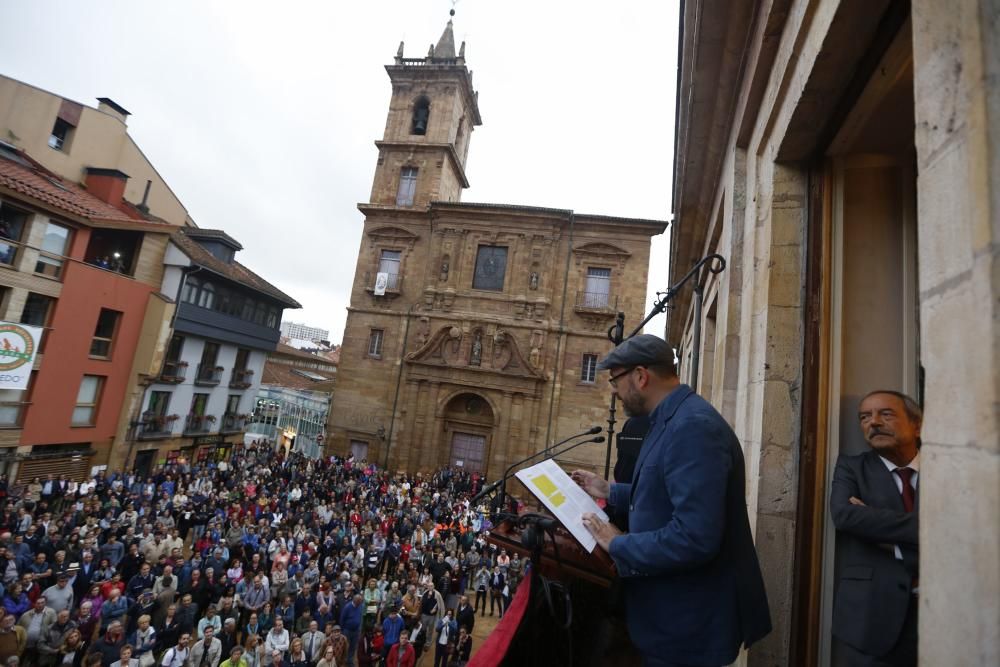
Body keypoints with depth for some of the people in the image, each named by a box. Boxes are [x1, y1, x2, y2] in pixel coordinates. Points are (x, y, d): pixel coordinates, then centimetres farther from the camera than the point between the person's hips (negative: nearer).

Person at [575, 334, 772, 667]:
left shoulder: (693, 426, -27)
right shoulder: (672, 420, 7)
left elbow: (693, 538, -34)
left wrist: (618, 545, -21)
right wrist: (610, 491, 12)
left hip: (687, 623, -9)